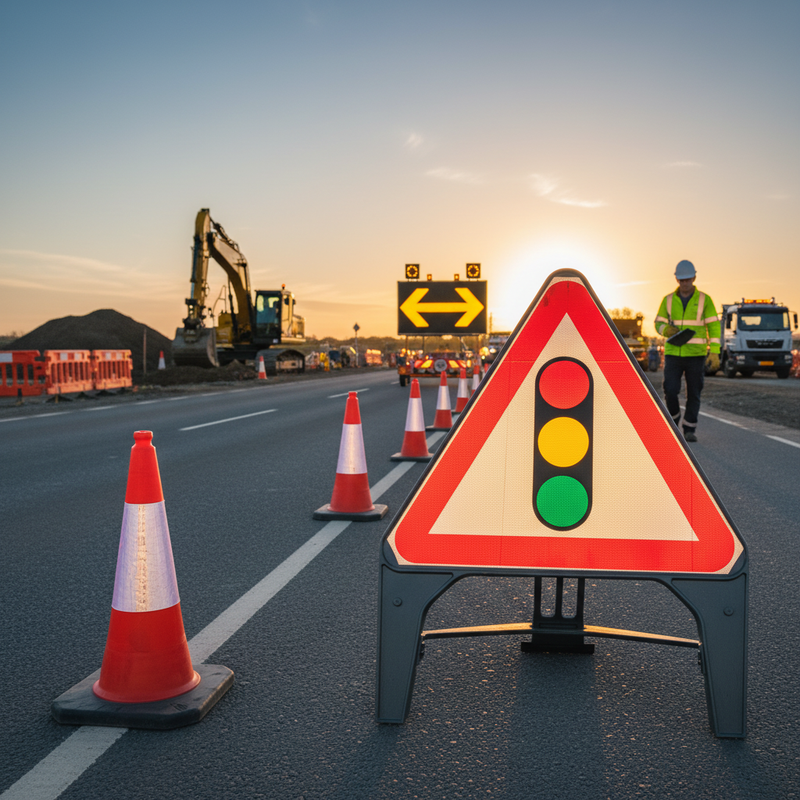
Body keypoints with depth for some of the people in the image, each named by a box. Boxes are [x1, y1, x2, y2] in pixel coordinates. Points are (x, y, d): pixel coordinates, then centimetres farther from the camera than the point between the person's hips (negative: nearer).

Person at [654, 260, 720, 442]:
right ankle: (674, 417, 18)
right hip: (673, 353, 1)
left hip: (696, 354, -1)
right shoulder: (668, 300, 4)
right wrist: (666, 329, -16)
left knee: (693, 393, 2)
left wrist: (715, 353, -12)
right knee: (670, 391, -10)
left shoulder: (705, 300, -2)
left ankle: (690, 429, 14)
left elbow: (714, 327, -3)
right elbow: (659, 323, 10)